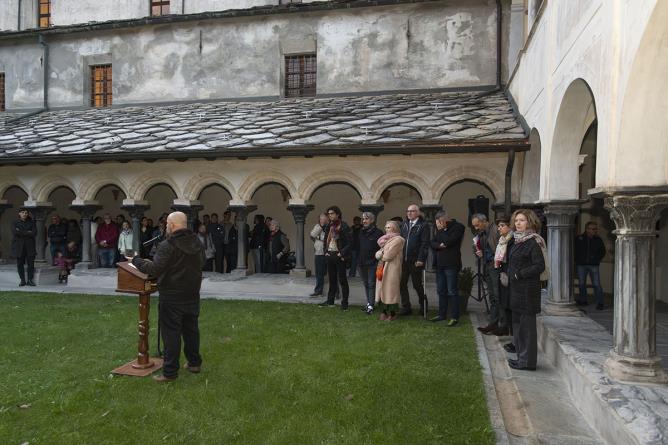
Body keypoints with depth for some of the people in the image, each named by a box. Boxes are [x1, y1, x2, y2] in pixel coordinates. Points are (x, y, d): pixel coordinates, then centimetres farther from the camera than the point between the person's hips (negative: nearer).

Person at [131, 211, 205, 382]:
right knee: (191, 329, 17)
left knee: (171, 333, 1)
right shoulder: (197, 243, 4)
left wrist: (136, 260, -9)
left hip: (172, 297, -7)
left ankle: (170, 372, 7)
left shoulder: (167, 246, -18)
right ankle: (194, 363, 29)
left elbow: (154, 269, -22)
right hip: (192, 295, 7)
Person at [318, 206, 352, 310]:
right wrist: (326, 251, 9)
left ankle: (344, 302, 5)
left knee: (342, 280, -1)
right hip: (330, 255, 6)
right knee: (332, 279, 13)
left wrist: (341, 253, -16)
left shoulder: (344, 227, -9)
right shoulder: (328, 226, 11)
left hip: (339, 256, -6)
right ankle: (330, 300, 22)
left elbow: (349, 243, -12)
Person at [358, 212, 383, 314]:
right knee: (366, 284, 13)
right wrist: (358, 259, 9)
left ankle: (371, 306, -1)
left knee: (371, 284, -4)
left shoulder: (378, 232, -7)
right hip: (362, 262, 6)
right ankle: (368, 303, 22)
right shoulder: (361, 232, 11)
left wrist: (378, 258, -15)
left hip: (372, 263, -6)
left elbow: (382, 247, -9)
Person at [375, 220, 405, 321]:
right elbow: (377, 254, 14)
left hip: (392, 269, -8)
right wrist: (381, 253, -7)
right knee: (382, 290, 7)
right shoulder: (386, 239, 20)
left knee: (390, 291, -5)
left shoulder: (397, 239, -9)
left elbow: (388, 255, -16)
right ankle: (384, 312, 12)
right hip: (383, 268, 8)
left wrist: (381, 255, 3)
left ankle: (392, 314, 3)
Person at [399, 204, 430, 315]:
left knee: (417, 284, 6)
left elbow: (425, 244, -11)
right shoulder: (404, 224, 13)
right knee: (402, 284, 5)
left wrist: (420, 259, -17)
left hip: (415, 261, -5)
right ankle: (405, 307, 15)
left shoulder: (423, 226, -5)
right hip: (403, 260, 5)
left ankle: (423, 305, 27)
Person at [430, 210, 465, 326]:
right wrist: (439, 245, -13)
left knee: (452, 291, -4)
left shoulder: (457, 227, -7)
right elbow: (433, 243, 8)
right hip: (439, 264, 7)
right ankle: (442, 314, 24)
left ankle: (455, 317, 3)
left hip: (451, 264, -7)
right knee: (441, 291, 14)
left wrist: (441, 230, -10)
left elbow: (449, 241, -20)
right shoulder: (440, 229, 14)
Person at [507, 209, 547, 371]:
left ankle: (527, 361, 8)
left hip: (527, 290, -9)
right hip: (516, 289, 9)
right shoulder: (517, 241, 13)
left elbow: (540, 266, -18)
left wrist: (519, 274, -16)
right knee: (518, 322, 14)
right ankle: (522, 357, 25)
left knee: (527, 324, -2)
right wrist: (509, 275, 8)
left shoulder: (533, 242, -13)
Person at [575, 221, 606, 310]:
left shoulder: (598, 239, 2)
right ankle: (583, 300, 22)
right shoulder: (579, 238, -1)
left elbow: (603, 251, 14)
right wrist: (577, 260, 3)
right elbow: (575, 250, 9)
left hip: (593, 265, -1)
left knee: (596, 284, -5)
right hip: (581, 265, 1)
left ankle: (600, 303, 1)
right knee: (581, 283, 9)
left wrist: (597, 259, 3)